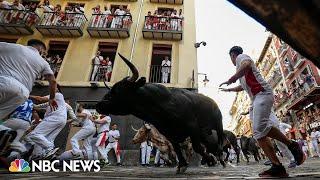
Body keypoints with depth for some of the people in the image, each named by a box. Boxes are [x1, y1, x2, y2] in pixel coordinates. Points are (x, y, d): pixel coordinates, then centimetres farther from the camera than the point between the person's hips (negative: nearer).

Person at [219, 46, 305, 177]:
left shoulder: (241, 56, 7)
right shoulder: (241, 65, 34)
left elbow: (247, 64, -21)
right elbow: (243, 86, 47)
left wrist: (233, 78, -26)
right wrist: (229, 89, 58)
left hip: (262, 94, -10)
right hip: (255, 99, 10)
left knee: (261, 127, -26)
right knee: (259, 133, -3)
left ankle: (291, 145, -8)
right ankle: (277, 166, -5)